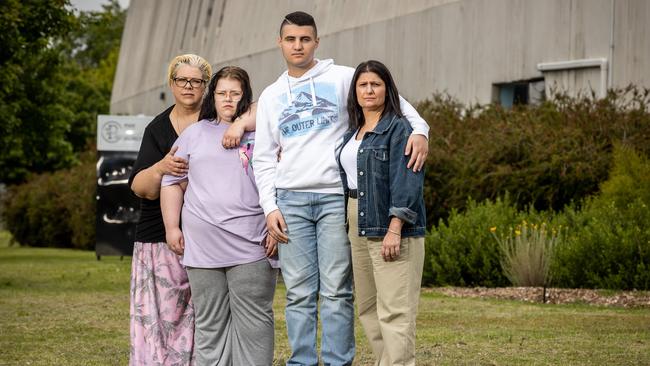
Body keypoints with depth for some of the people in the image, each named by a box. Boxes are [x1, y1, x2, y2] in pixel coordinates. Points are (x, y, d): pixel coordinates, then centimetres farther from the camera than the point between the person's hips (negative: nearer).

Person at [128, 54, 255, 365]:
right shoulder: (157, 128, 10)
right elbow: (140, 188, 2)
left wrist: (241, 124, -24)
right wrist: (161, 167, -18)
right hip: (161, 233, 1)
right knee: (162, 313, -9)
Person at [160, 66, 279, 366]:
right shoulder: (194, 134, 15)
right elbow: (173, 183, 15)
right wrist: (172, 227, 6)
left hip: (251, 248, -2)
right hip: (203, 248, 2)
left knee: (253, 322, -5)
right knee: (210, 323, 5)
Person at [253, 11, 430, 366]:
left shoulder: (342, 78, 5)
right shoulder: (271, 96, 14)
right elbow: (264, 159, 14)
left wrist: (419, 129, -17)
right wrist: (270, 207, 3)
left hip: (336, 197, -3)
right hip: (290, 200, 3)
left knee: (336, 291, -5)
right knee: (299, 293, 2)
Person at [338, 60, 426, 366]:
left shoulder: (398, 128, -6)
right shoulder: (352, 133, 18)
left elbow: (406, 180, -15)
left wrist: (395, 228, -22)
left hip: (390, 226, -8)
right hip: (359, 225, 8)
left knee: (394, 311, -11)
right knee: (367, 307, 10)